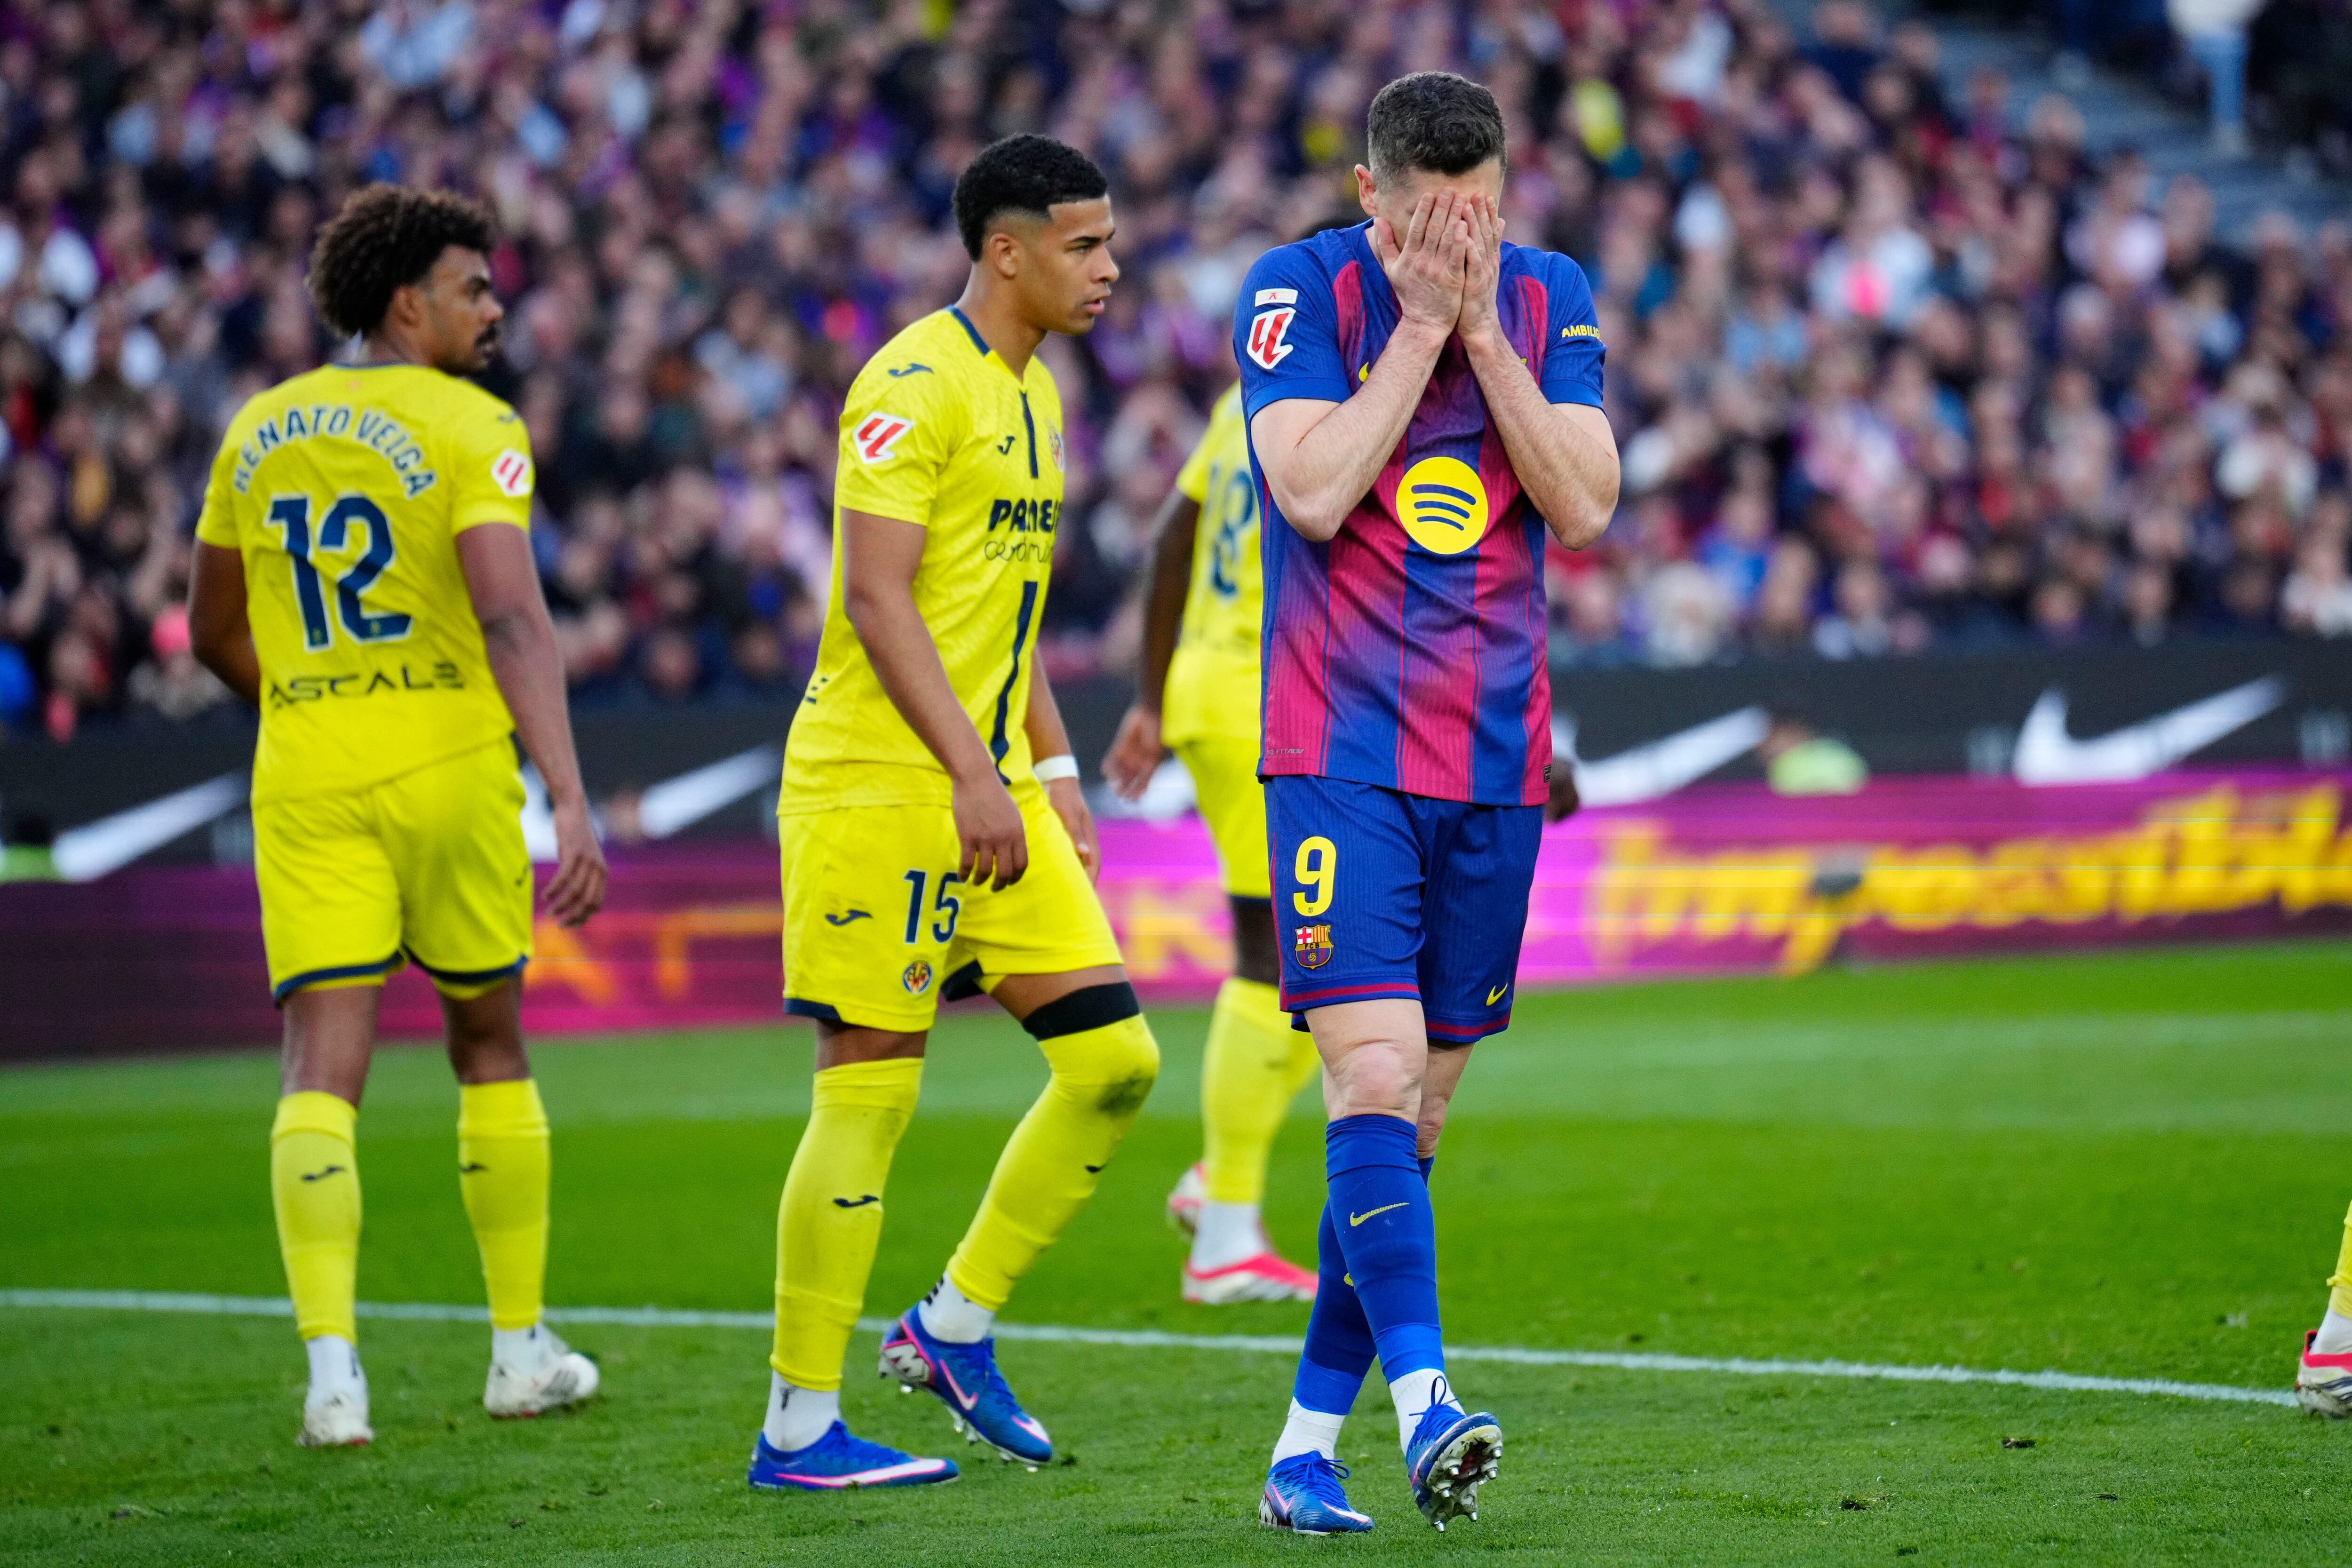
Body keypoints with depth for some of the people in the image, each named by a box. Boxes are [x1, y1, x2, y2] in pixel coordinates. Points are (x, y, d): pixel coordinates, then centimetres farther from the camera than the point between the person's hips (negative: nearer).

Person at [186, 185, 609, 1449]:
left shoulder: (258, 432, 11)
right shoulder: (471, 430, -7)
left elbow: (215, 636, 19)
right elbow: (512, 623, -19)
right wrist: (571, 803, -24)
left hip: (305, 786, 3)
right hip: (450, 764, -3)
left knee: (322, 1069, -3)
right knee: (489, 1047, 14)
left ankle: (331, 1366, -19)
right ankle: (522, 1348, 22)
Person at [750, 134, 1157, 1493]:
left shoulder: (1033, 394, 17)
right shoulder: (917, 386, -12)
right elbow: (877, 600, -18)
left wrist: (1053, 768, 19)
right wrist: (972, 775, -22)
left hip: (993, 792, 9)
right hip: (880, 784, -9)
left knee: (1116, 1060, 2)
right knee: (872, 1091, -5)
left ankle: (955, 1328, 15)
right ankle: (799, 1426, 3)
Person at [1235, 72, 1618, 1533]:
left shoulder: (1549, 300, 6)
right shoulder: (1300, 290, -4)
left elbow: (1587, 506, -4)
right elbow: (1313, 492, -16)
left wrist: (1484, 335, -10)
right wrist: (1419, 324, -14)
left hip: (1498, 757, 4)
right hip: (1342, 749, -4)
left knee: (1418, 1108, 5)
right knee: (1374, 1076, -19)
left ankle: (1308, 1445, 12)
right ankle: (1422, 1395, -28)